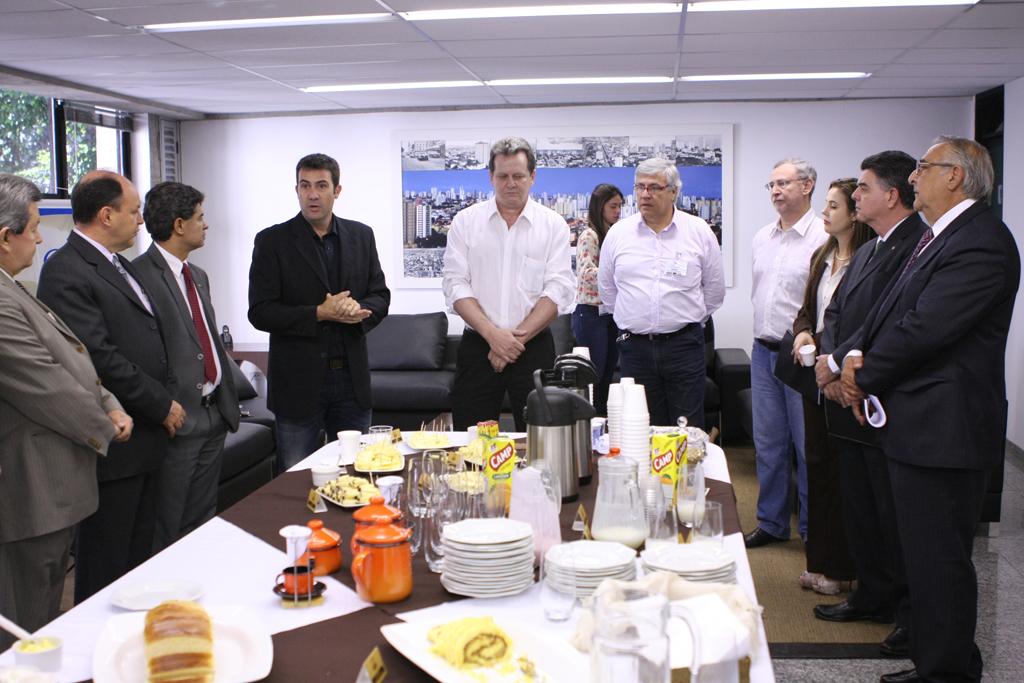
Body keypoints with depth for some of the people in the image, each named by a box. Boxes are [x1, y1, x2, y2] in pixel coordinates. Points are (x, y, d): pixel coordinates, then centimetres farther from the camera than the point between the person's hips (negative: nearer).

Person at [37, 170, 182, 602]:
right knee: (105, 565, 3)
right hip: (112, 444, -9)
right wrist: (163, 405, -14)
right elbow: (100, 358, -23)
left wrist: (167, 397, 9)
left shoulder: (118, 265, 14)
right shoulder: (66, 272, -17)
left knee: (139, 553, 18)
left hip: (145, 437, 9)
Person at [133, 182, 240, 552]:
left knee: (203, 521, 16)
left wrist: (228, 401, 16)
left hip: (213, 414, 9)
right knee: (165, 531, 2)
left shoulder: (198, 276, 16)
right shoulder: (140, 274, -14)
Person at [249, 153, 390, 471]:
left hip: (352, 377, 3)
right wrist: (319, 314, -19)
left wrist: (359, 310, -13)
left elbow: (380, 296, 10)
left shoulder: (361, 236, 8)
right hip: (298, 381, -3)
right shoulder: (272, 241, -4)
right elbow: (259, 312, -8)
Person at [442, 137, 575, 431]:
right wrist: (493, 335, -13)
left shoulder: (553, 224, 4)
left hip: (535, 348, 0)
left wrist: (518, 337, -13)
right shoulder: (466, 221, 5)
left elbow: (557, 290, -4)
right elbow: (455, 285, -2)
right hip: (477, 347, 1)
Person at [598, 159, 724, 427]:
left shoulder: (700, 232, 1)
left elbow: (715, 289, 11)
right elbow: (607, 288, 16)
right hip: (634, 345, 1)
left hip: (684, 345, -1)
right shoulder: (618, 233, 4)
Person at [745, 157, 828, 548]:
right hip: (763, 351, 7)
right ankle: (771, 523, 25)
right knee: (768, 443, 13)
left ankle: (815, 528, 14)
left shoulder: (824, 238, -11)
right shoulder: (762, 238, 12)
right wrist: (764, 334, 17)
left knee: (809, 445, 1)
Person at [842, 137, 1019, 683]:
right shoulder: (939, 238, 16)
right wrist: (862, 359, -2)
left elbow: (926, 327, -22)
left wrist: (865, 376, -10)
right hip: (920, 426, 10)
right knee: (924, 556, 19)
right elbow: (889, 311, 15)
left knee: (939, 560, -1)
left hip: (943, 428, -10)